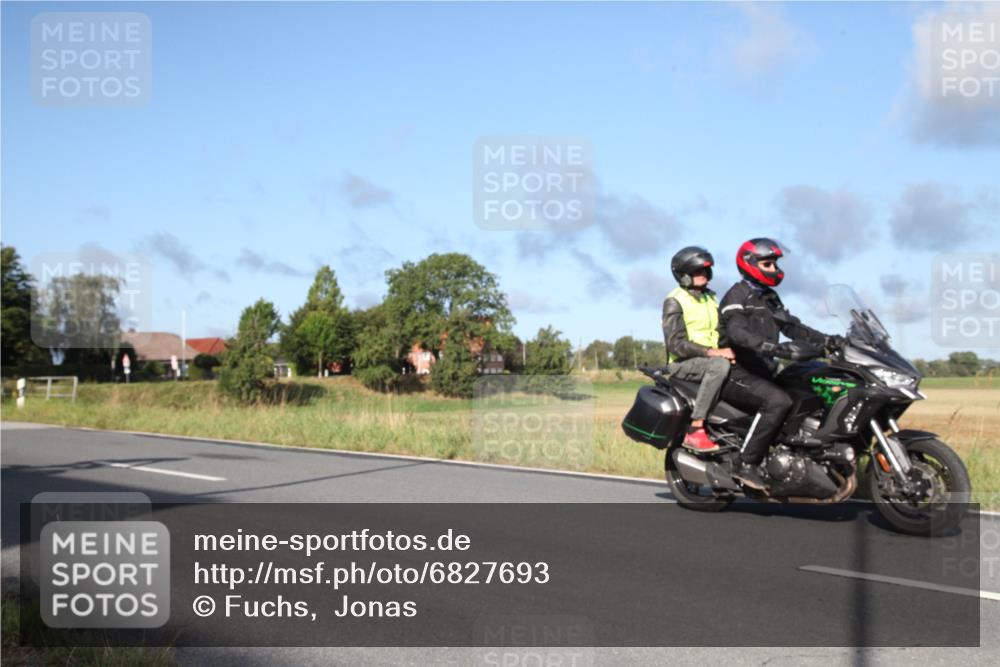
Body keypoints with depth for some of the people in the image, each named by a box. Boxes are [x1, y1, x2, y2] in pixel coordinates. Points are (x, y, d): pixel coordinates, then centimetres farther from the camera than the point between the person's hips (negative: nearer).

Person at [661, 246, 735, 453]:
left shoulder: (710, 298, 19)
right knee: (719, 365, -37)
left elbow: (721, 331, 21)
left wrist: (730, 350, -2)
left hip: (712, 359, 7)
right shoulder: (674, 301, -6)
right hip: (682, 364, -7)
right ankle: (695, 430, -38)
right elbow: (676, 344, -16)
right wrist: (713, 352, -24)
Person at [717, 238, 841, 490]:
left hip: (762, 374, 9)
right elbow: (737, 332, -25)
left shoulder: (770, 298, 21)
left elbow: (792, 326, 16)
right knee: (778, 401, -31)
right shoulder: (737, 295, -8)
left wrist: (826, 340, 0)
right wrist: (773, 347, -40)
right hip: (736, 375, -9)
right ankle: (746, 464, -28)